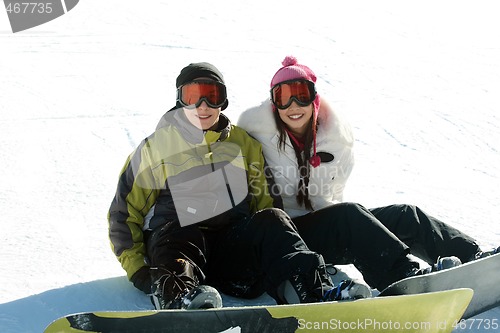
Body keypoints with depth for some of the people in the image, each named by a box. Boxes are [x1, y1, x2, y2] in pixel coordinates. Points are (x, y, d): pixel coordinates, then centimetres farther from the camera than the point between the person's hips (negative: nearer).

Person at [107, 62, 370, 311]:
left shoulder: (243, 144, 20)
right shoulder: (155, 147, 12)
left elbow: (265, 200, 22)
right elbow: (124, 212, 11)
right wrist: (137, 270, -3)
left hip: (233, 248, 3)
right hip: (176, 237, -2)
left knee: (272, 220, -25)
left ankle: (316, 294, -45)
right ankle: (178, 294, -67)